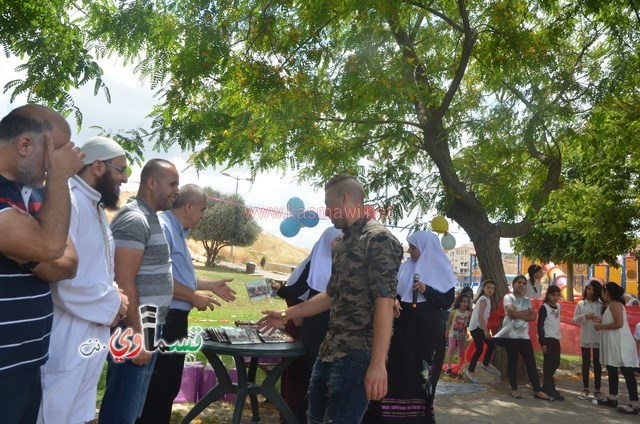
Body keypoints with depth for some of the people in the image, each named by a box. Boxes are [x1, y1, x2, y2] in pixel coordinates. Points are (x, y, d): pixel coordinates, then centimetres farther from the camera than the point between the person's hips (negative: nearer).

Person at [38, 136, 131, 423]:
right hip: (68, 340, -9)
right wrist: (111, 303, -14)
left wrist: (112, 295, 2)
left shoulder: (95, 207, 15)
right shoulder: (66, 201, -18)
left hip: (92, 337, 9)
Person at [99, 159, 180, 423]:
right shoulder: (135, 220, -17)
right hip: (136, 332, -10)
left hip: (147, 328, 10)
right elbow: (124, 283, -22)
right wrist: (137, 336, -21)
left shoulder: (149, 219, 14)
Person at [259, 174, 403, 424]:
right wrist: (285, 315, 25)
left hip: (358, 355, -9)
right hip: (330, 351, 9)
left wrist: (378, 363, -25)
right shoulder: (345, 243, 16)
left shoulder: (379, 239, -12)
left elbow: (384, 303, -20)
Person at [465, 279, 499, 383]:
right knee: (479, 349, -9)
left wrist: (486, 329, 16)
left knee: (491, 344, 12)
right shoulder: (484, 299, -15)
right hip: (476, 327, -10)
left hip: (480, 327, 10)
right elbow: (480, 316, -23)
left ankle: (485, 364, 29)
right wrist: (486, 330, -24)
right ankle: (470, 371, 1)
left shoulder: (487, 299, 14)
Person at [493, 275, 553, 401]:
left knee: (531, 362, 3)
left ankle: (537, 390, 7)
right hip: (511, 334, -5)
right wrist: (527, 312, -5)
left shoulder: (527, 300, 15)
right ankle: (514, 389, 12)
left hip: (524, 335, 5)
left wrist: (518, 315, -11)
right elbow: (512, 313, -17)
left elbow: (533, 316, 1)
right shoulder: (508, 297, -1)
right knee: (512, 362, 2)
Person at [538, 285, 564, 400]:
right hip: (547, 339, -7)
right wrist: (542, 342, -16)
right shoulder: (544, 308, -10)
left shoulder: (558, 306, 11)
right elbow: (540, 326, -12)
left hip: (556, 338, 7)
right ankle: (550, 389, 0)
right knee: (549, 364, -4)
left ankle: (547, 385, 25)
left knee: (556, 363, 11)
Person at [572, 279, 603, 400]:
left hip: (598, 338, 0)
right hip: (585, 338, 0)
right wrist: (584, 316, -17)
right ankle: (585, 389, 14)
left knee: (597, 364, 5)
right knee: (586, 363, 6)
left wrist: (599, 319, -18)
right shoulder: (580, 304, 3)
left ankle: (597, 390, 14)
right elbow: (574, 320, 1)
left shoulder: (601, 305, 2)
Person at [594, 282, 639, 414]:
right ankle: (612, 398, 23)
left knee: (627, 371, -9)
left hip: (621, 344, -11)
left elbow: (619, 323, -22)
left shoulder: (615, 305, -13)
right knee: (611, 369, 15)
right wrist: (600, 322, 15)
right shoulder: (611, 306, 17)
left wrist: (601, 327, -15)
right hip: (613, 344, 11)